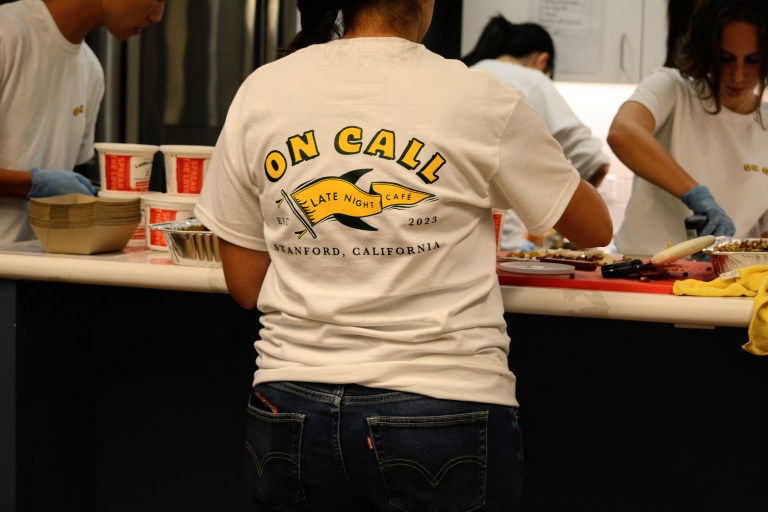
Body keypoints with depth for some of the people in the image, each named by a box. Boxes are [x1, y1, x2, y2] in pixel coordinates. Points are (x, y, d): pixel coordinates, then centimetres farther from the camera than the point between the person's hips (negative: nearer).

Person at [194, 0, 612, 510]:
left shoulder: (260, 93, 1)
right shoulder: (481, 101, -7)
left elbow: (245, 285, 6)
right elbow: (597, 229, 8)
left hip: (291, 411, 3)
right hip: (443, 414, -3)